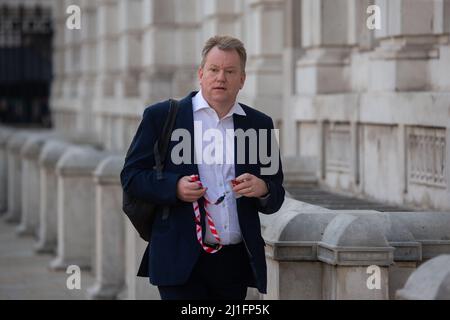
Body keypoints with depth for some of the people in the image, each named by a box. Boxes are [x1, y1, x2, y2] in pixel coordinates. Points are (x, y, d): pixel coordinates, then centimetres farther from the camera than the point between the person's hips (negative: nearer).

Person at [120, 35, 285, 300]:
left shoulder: (260, 125, 13)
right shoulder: (161, 116, 4)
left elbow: (275, 199, 16)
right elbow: (131, 176, 2)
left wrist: (262, 189, -8)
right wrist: (175, 187, -16)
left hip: (237, 264, 4)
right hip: (182, 262, -4)